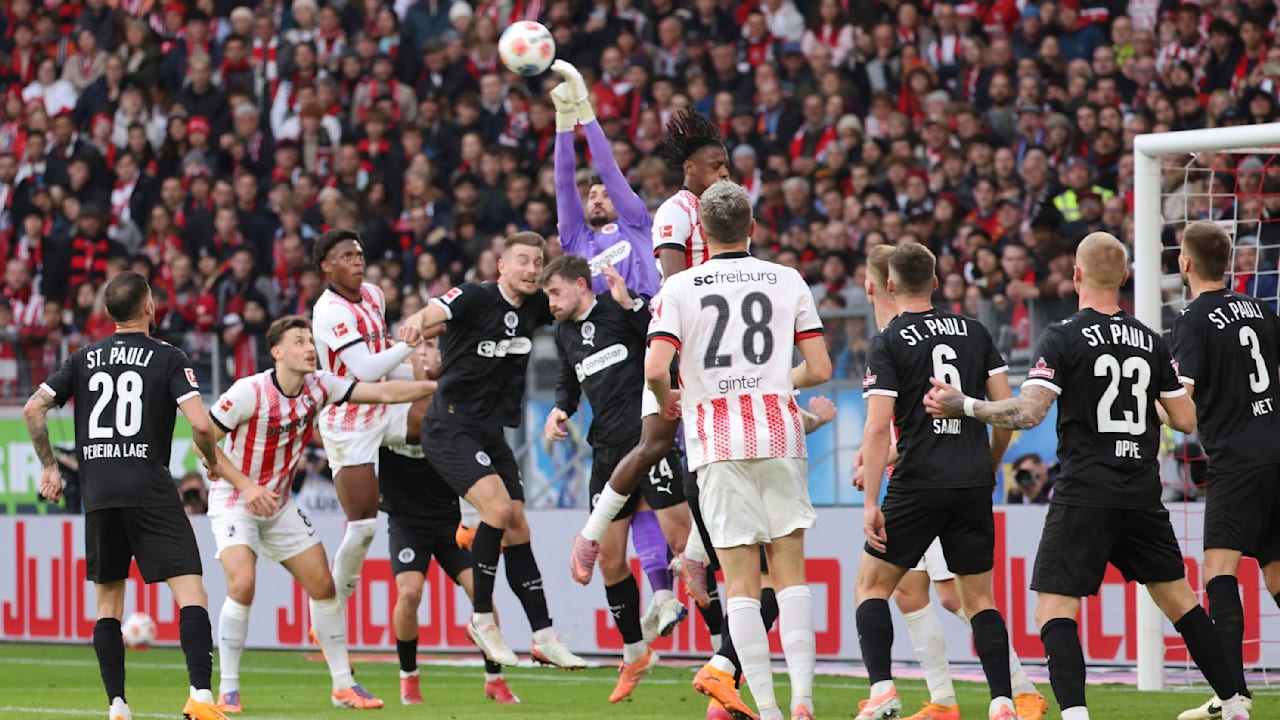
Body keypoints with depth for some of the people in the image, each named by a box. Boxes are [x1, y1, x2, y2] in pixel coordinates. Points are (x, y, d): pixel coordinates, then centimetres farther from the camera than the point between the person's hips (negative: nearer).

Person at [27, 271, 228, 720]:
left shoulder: (85, 358, 11)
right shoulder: (167, 358, -1)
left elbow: (33, 409, 8)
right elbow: (200, 423, -11)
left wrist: (49, 466, 18)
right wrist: (212, 462, 8)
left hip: (98, 496, 4)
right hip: (150, 493, -4)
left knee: (108, 601, 14)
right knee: (191, 593, -7)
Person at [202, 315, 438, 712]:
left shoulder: (319, 387, -5)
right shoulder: (249, 392, -22)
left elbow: (385, 392, -4)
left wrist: (441, 385, -13)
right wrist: (246, 485, -24)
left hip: (279, 504, 6)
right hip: (235, 502, -6)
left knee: (323, 584, 3)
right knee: (242, 584, -24)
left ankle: (343, 684, 13)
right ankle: (227, 691, -13)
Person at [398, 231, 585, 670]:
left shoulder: (535, 308, 5)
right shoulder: (474, 298, -14)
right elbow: (434, 313, -31)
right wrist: (416, 322, -56)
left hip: (492, 433, 7)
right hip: (451, 428, -7)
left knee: (517, 529, 6)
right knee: (498, 507, -23)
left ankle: (543, 637, 10)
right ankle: (481, 619, -10)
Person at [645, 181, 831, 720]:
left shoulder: (680, 287, 0)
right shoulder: (788, 281, 6)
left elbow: (655, 369, -11)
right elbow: (819, 369, 4)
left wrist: (667, 402, 11)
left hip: (718, 441, -2)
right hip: (779, 431, 2)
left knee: (741, 581, -1)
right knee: (790, 573, 6)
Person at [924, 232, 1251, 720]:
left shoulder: (1063, 338, -8)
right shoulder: (1151, 342, 8)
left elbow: (1028, 412, -18)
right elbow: (1185, 420, 11)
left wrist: (963, 405, -6)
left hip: (1085, 492, -5)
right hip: (1143, 493, 5)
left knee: (1053, 607, -4)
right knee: (1178, 598, 17)